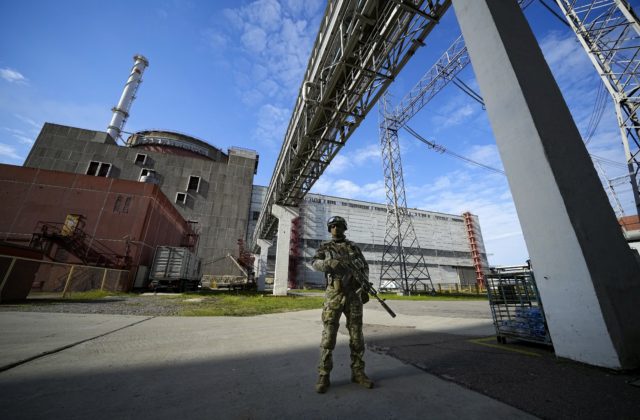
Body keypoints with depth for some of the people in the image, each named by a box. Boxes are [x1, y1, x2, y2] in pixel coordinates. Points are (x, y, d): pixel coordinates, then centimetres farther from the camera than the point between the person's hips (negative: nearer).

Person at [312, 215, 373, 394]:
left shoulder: (354, 247, 14)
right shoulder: (324, 247, 7)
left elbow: (365, 268, 12)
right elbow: (315, 263, -10)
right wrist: (330, 263, -31)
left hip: (353, 295, 3)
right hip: (334, 295, -2)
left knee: (357, 336, 7)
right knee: (329, 336, -1)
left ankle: (358, 372, 22)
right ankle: (324, 376, 11)